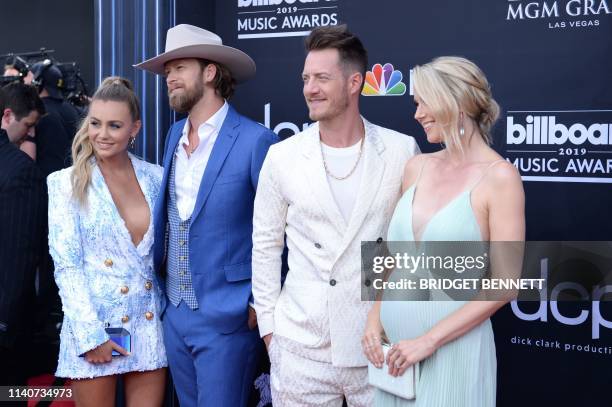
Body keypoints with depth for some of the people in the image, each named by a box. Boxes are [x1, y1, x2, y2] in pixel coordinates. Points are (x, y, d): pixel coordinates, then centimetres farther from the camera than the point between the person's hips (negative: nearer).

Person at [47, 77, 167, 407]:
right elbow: (66, 265, -6)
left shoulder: (156, 177, 5)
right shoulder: (66, 183, -2)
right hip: (94, 326, -2)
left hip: (151, 324, 3)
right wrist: (90, 335, -12)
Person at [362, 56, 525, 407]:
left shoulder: (499, 176, -11)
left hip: (453, 348, -5)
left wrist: (429, 340, -15)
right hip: (392, 343, 5)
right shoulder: (417, 168, 5)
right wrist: (375, 318, 2)